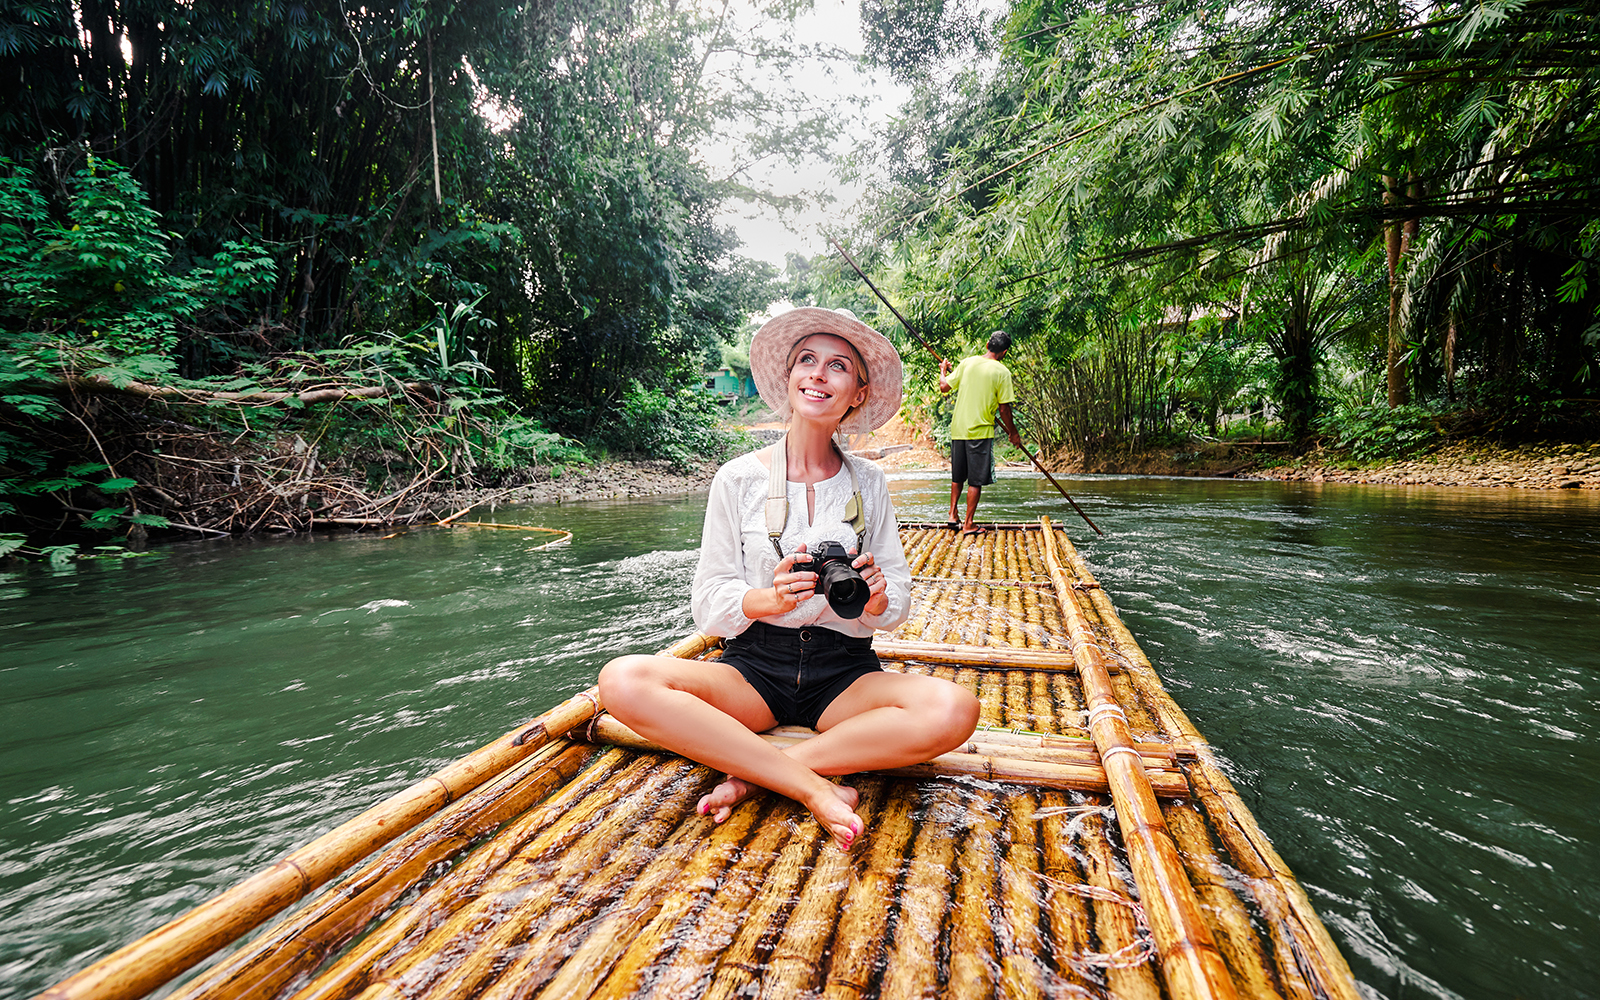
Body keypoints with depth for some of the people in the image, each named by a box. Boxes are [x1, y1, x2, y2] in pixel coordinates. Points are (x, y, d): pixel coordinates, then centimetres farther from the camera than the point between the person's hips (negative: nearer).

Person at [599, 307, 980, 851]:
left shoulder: (868, 484, 4)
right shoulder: (739, 478, -1)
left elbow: (899, 601, 6)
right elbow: (707, 605, -3)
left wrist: (877, 597, -18)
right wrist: (770, 598, -23)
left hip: (844, 673, 1)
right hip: (755, 666, -1)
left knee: (953, 709, -28)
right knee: (623, 681, -27)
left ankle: (754, 774, -17)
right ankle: (814, 786, -22)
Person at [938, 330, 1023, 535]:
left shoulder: (967, 362, 3)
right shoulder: (1002, 372, -7)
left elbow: (944, 387, 6)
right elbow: (1004, 409, -7)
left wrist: (943, 370, 27)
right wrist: (1013, 433, 7)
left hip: (958, 428, 5)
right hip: (980, 431, -4)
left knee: (957, 477, 19)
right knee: (976, 480, 3)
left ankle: (952, 515, 21)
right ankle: (968, 524, 7)